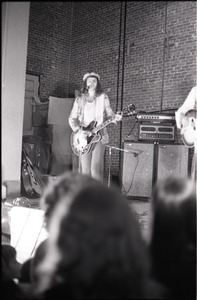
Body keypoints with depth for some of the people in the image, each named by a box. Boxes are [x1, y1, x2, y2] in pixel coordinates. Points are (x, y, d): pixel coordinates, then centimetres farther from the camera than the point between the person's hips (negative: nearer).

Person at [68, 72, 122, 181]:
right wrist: (78, 130, -8)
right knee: (85, 170, -1)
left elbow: (108, 114, 7)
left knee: (96, 169, -12)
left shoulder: (103, 97, 8)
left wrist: (115, 117, -15)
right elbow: (72, 118, 8)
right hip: (83, 137, 1)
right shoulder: (79, 99, 9)